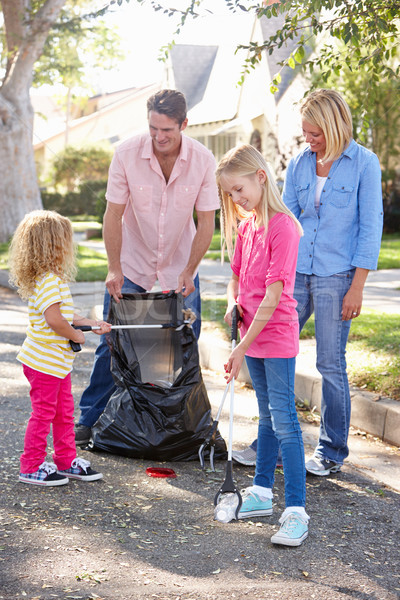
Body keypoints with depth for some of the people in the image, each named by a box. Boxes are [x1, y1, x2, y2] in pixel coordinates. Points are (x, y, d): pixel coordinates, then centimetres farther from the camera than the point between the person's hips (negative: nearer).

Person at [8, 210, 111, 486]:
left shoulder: (54, 279, 11)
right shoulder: (50, 282, -22)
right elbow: (55, 320, -31)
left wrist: (89, 322, 19)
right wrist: (76, 335, -17)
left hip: (57, 360, 10)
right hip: (44, 361, -10)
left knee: (64, 411, 17)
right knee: (43, 412, 0)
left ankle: (67, 461, 28)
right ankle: (31, 468, 11)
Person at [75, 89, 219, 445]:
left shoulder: (202, 160, -15)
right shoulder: (127, 154, -18)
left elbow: (206, 222, -9)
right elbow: (113, 214, -11)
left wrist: (188, 272, -16)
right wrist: (114, 268, -16)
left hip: (180, 269, 1)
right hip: (131, 266, -1)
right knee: (112, 344, -1)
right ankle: (89, 419, 11)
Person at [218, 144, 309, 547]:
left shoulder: (282, 226, -18)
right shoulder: (245, 226, 8)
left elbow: (273, 295, -21)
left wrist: (242, 348, -20)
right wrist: (232, 304, -3)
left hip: (277, 336, -8)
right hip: (251, 334, 8)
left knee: (284, 419, -9)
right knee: (267, 416, 16)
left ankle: (296, 511, -7)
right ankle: (261, 494, 26)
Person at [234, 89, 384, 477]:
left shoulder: (364, 164, -3)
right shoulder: (299, 164, 9)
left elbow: (371, 227, -4)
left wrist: (357, 288, -9)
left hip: (336, 277, -4)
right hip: (295, 272, 4)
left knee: (330, 365, 1)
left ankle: (332, 452, 16)